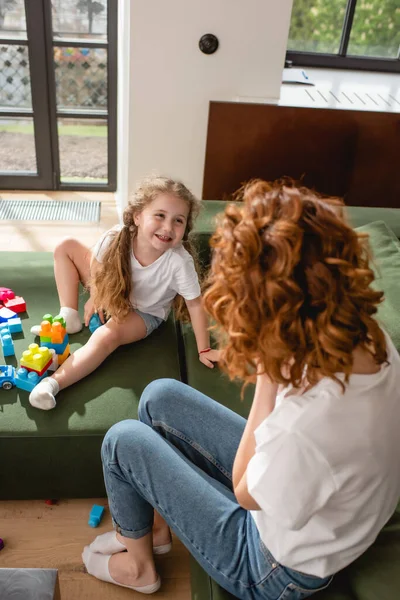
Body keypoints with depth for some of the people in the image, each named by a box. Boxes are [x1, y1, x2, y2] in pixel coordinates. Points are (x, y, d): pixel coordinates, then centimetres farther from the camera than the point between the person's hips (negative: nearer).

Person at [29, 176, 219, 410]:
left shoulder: (180, 262, -38)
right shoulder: (116, 238, -31)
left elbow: (196, 304, -25)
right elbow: (97, 264, -6)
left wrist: (204, 349, -20)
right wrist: (96, 296, -6)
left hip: (144, 313, -4)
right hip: (111, 292, 4)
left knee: (106, 337, -35)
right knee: (66, 248, -3)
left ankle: (52, 383, -37)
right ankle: (69, 318, -3)